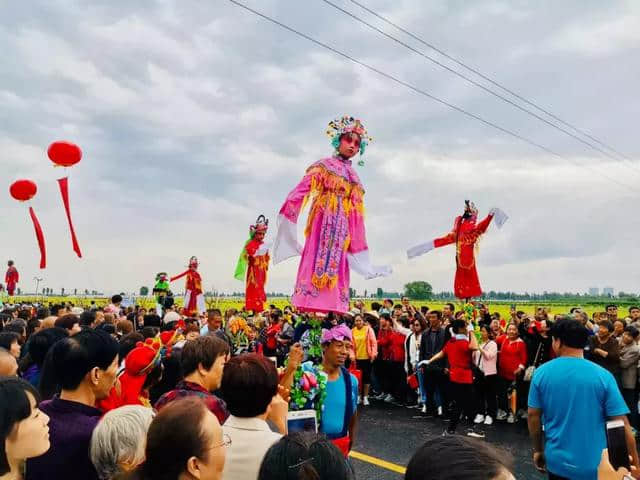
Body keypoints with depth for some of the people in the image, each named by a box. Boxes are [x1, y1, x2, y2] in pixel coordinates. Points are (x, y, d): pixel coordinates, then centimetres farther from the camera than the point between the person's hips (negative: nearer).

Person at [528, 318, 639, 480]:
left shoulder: (541, 373, -8)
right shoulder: (603, 376, -12)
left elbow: (533, 416, -2)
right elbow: (622, 426, -13)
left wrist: (538, 450, 12)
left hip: (557, 463, 1)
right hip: (594, 466, -1)